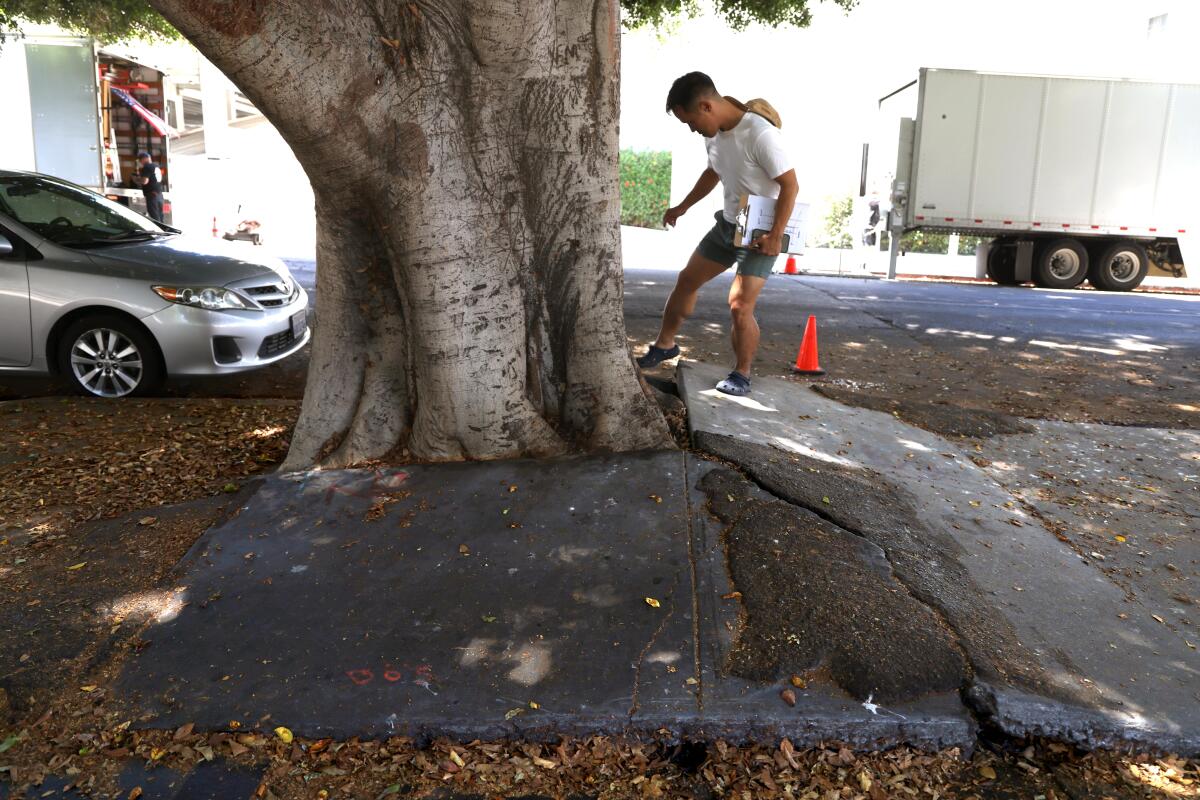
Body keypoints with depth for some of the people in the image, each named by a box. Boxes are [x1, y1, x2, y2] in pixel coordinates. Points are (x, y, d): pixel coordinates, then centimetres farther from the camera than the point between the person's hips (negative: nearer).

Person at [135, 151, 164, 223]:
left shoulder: (146, 167, -10)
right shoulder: (157, 166, 15)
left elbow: (144, 181, -18)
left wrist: (136, 179, 0)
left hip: (151, 195, -9)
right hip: (159, 194, 9)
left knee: (155, 217, -10)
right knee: (159, 217, 10)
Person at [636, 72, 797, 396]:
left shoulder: (761, 134, -26)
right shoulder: (713, 134, -1)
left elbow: (789, 185, -22)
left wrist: (775, 236, -24)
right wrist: (682, 207, 24)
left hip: (761, 233, -8)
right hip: (727, 224, 8)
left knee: (740, 306, -15)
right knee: (687, 280, 14)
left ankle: (742, 375, 4)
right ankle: (665, 344, 32)